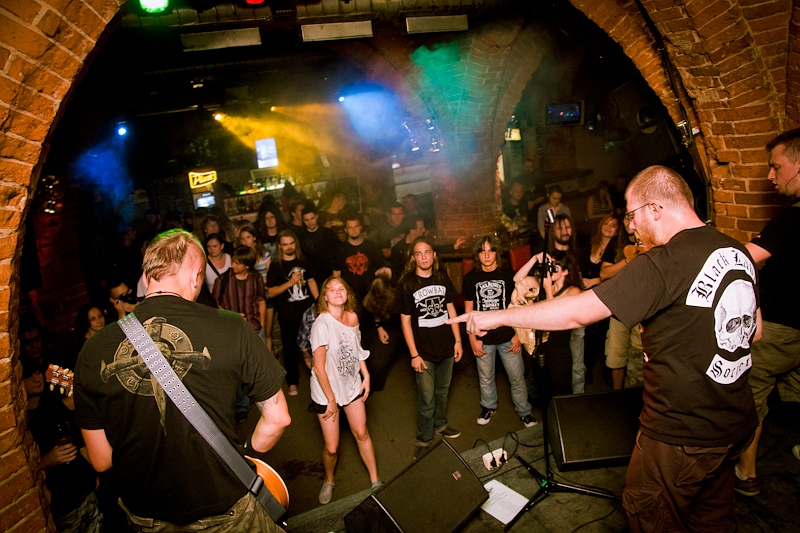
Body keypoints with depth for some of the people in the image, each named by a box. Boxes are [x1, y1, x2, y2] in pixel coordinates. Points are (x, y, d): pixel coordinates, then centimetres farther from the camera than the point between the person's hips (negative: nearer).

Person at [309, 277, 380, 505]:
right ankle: (329, 481, 34)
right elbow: (319, 367, -19)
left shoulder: (352, 317, -5)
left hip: (352, 384, 5)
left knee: (362, 433, 8)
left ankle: (375, 480, 29)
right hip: (326, 390, -4)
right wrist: (331, 399, -14)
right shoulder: (322, 324, -23)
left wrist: (366, 376, 5)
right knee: (331, 447, 3)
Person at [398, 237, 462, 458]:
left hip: (446, 346, 4)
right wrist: (414, 354, -11)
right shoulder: (407, 284, -11)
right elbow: (405, 320, -9)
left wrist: (458, 341, 6)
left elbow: (451, 309, 10)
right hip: (424, 350, -4)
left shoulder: (442, 279, 2)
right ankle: (423, 439, 21)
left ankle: (440, 425, 42)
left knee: (442, 390, 20)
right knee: (427, 397, 3)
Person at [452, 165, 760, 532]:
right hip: (737, 425, 8)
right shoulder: (738, 252, 1)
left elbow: (577, 312, -26)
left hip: (682, 437, -8)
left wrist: (498, 316, -18)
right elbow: (754, 331, 13)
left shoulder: (664, 263, -25)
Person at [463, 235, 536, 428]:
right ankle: (488, 407, 40)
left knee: (517, 378, 9)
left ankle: (524, 411, 30)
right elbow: (469, 311, 3)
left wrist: (518, 334, -3)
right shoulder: (470, 278, -1)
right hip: (483, 339, 1)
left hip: (508, 338, -1)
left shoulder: (509, 275, -4)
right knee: (485, 378, 16)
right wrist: (473, 339, -1)